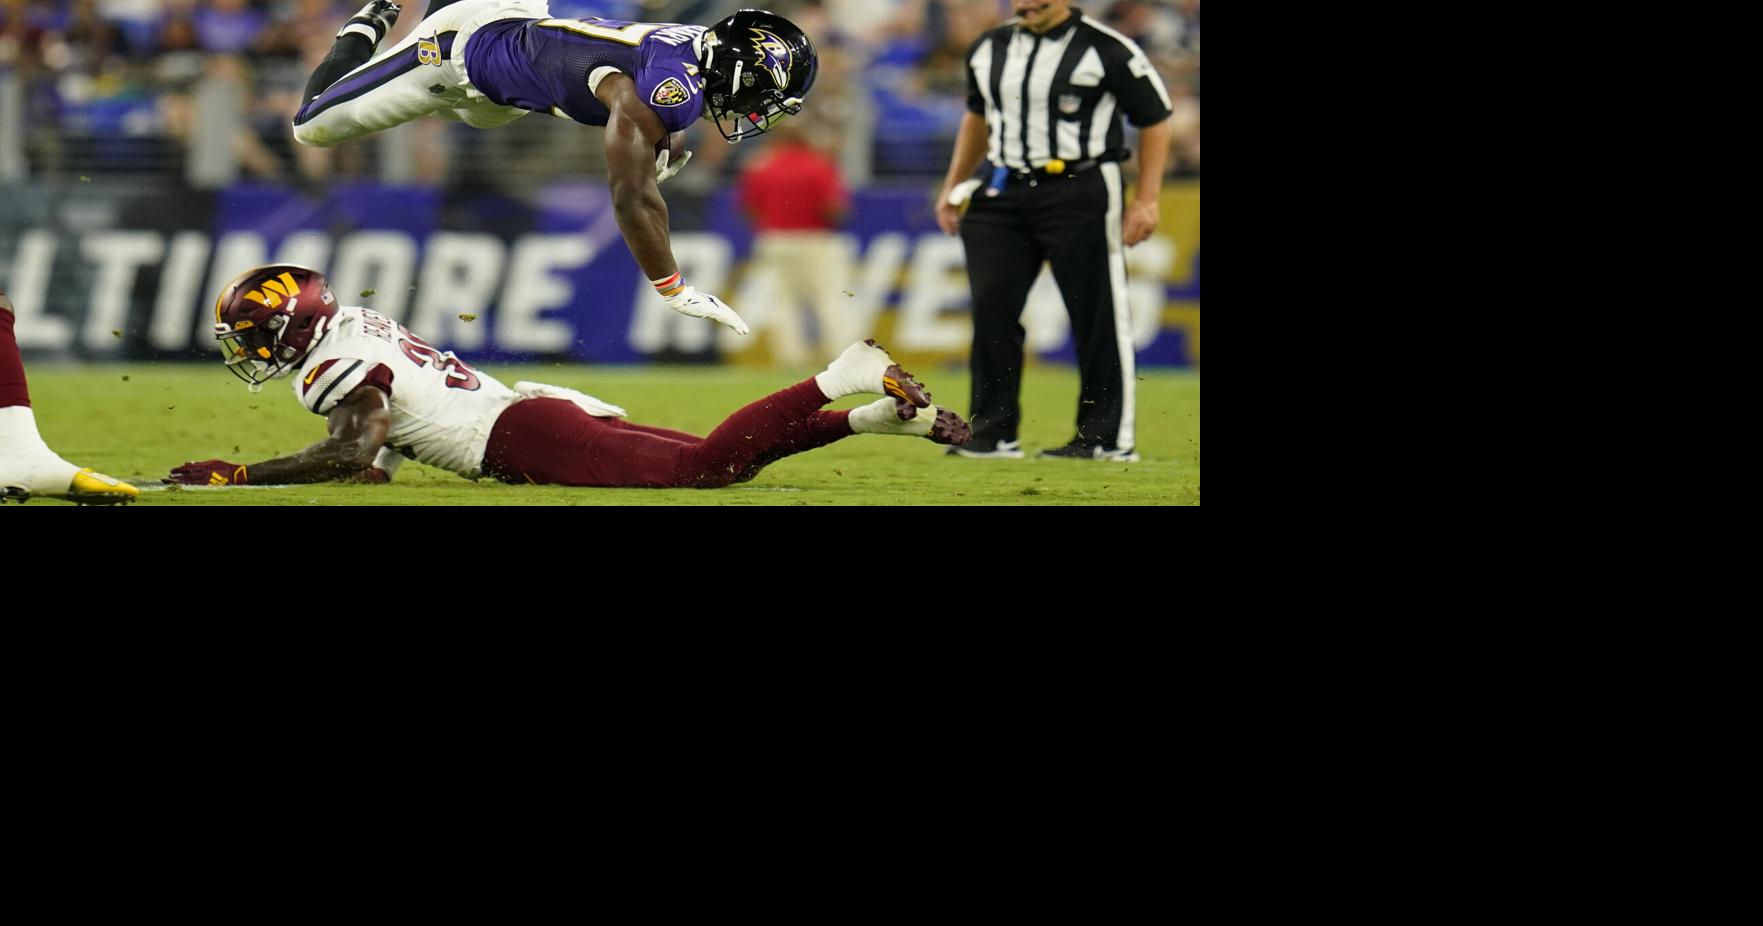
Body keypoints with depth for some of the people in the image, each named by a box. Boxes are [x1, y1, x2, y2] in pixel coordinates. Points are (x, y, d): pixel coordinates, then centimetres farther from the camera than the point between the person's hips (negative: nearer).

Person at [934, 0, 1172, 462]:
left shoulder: (1108, 51, -8)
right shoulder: (990, 49, 11)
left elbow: (1154, 121, -2)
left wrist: (1146, 200, -6)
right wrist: (952, 186, 24)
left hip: (1080, 194, -5)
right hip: (1003, 194, 5)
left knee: (1098, 316, -4)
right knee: (992, 307, -1)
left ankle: (1108, 437, 4)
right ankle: (994, 434, 7)